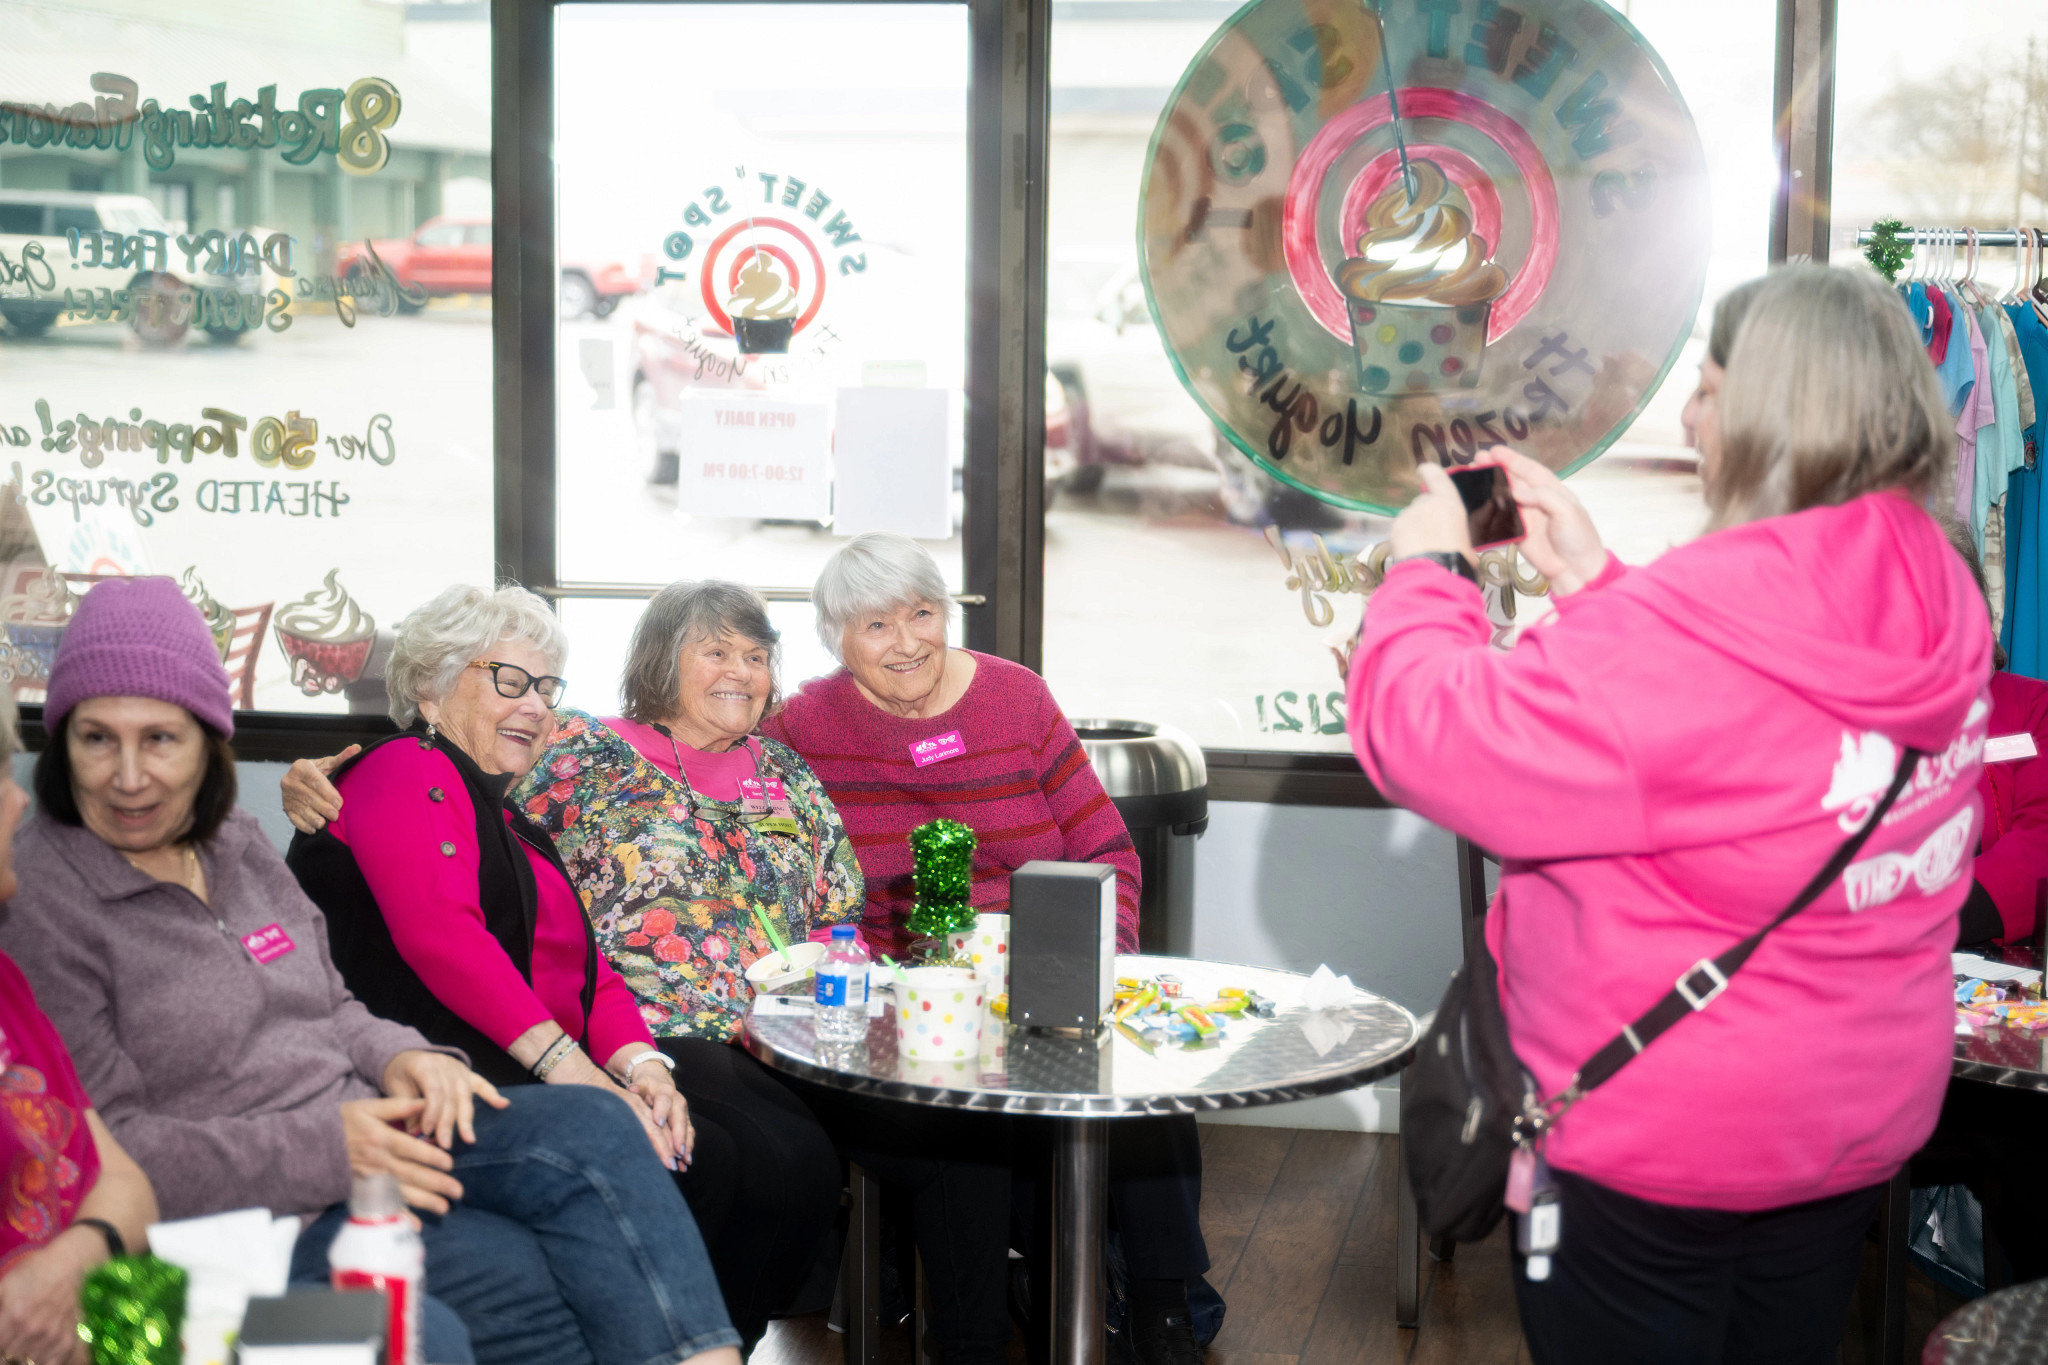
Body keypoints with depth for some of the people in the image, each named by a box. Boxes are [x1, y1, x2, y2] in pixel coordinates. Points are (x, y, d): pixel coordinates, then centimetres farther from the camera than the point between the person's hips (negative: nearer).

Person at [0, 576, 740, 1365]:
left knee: (593, 1126, -18)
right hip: (255, 1213, -7)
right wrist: (321, 1151, -20)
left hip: (365, 1131, 7)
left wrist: (395, 1057, -2)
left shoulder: (235, 845, 13)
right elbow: (101, 1148, -14)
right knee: (522, 1276, -27)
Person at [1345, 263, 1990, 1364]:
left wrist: (1424, 568, -9)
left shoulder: (1691, 628, -29)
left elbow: (1430, 740, -26)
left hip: (1656, 1146, -8)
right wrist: (1592, 584, 8)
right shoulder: (1937, 602, -1)